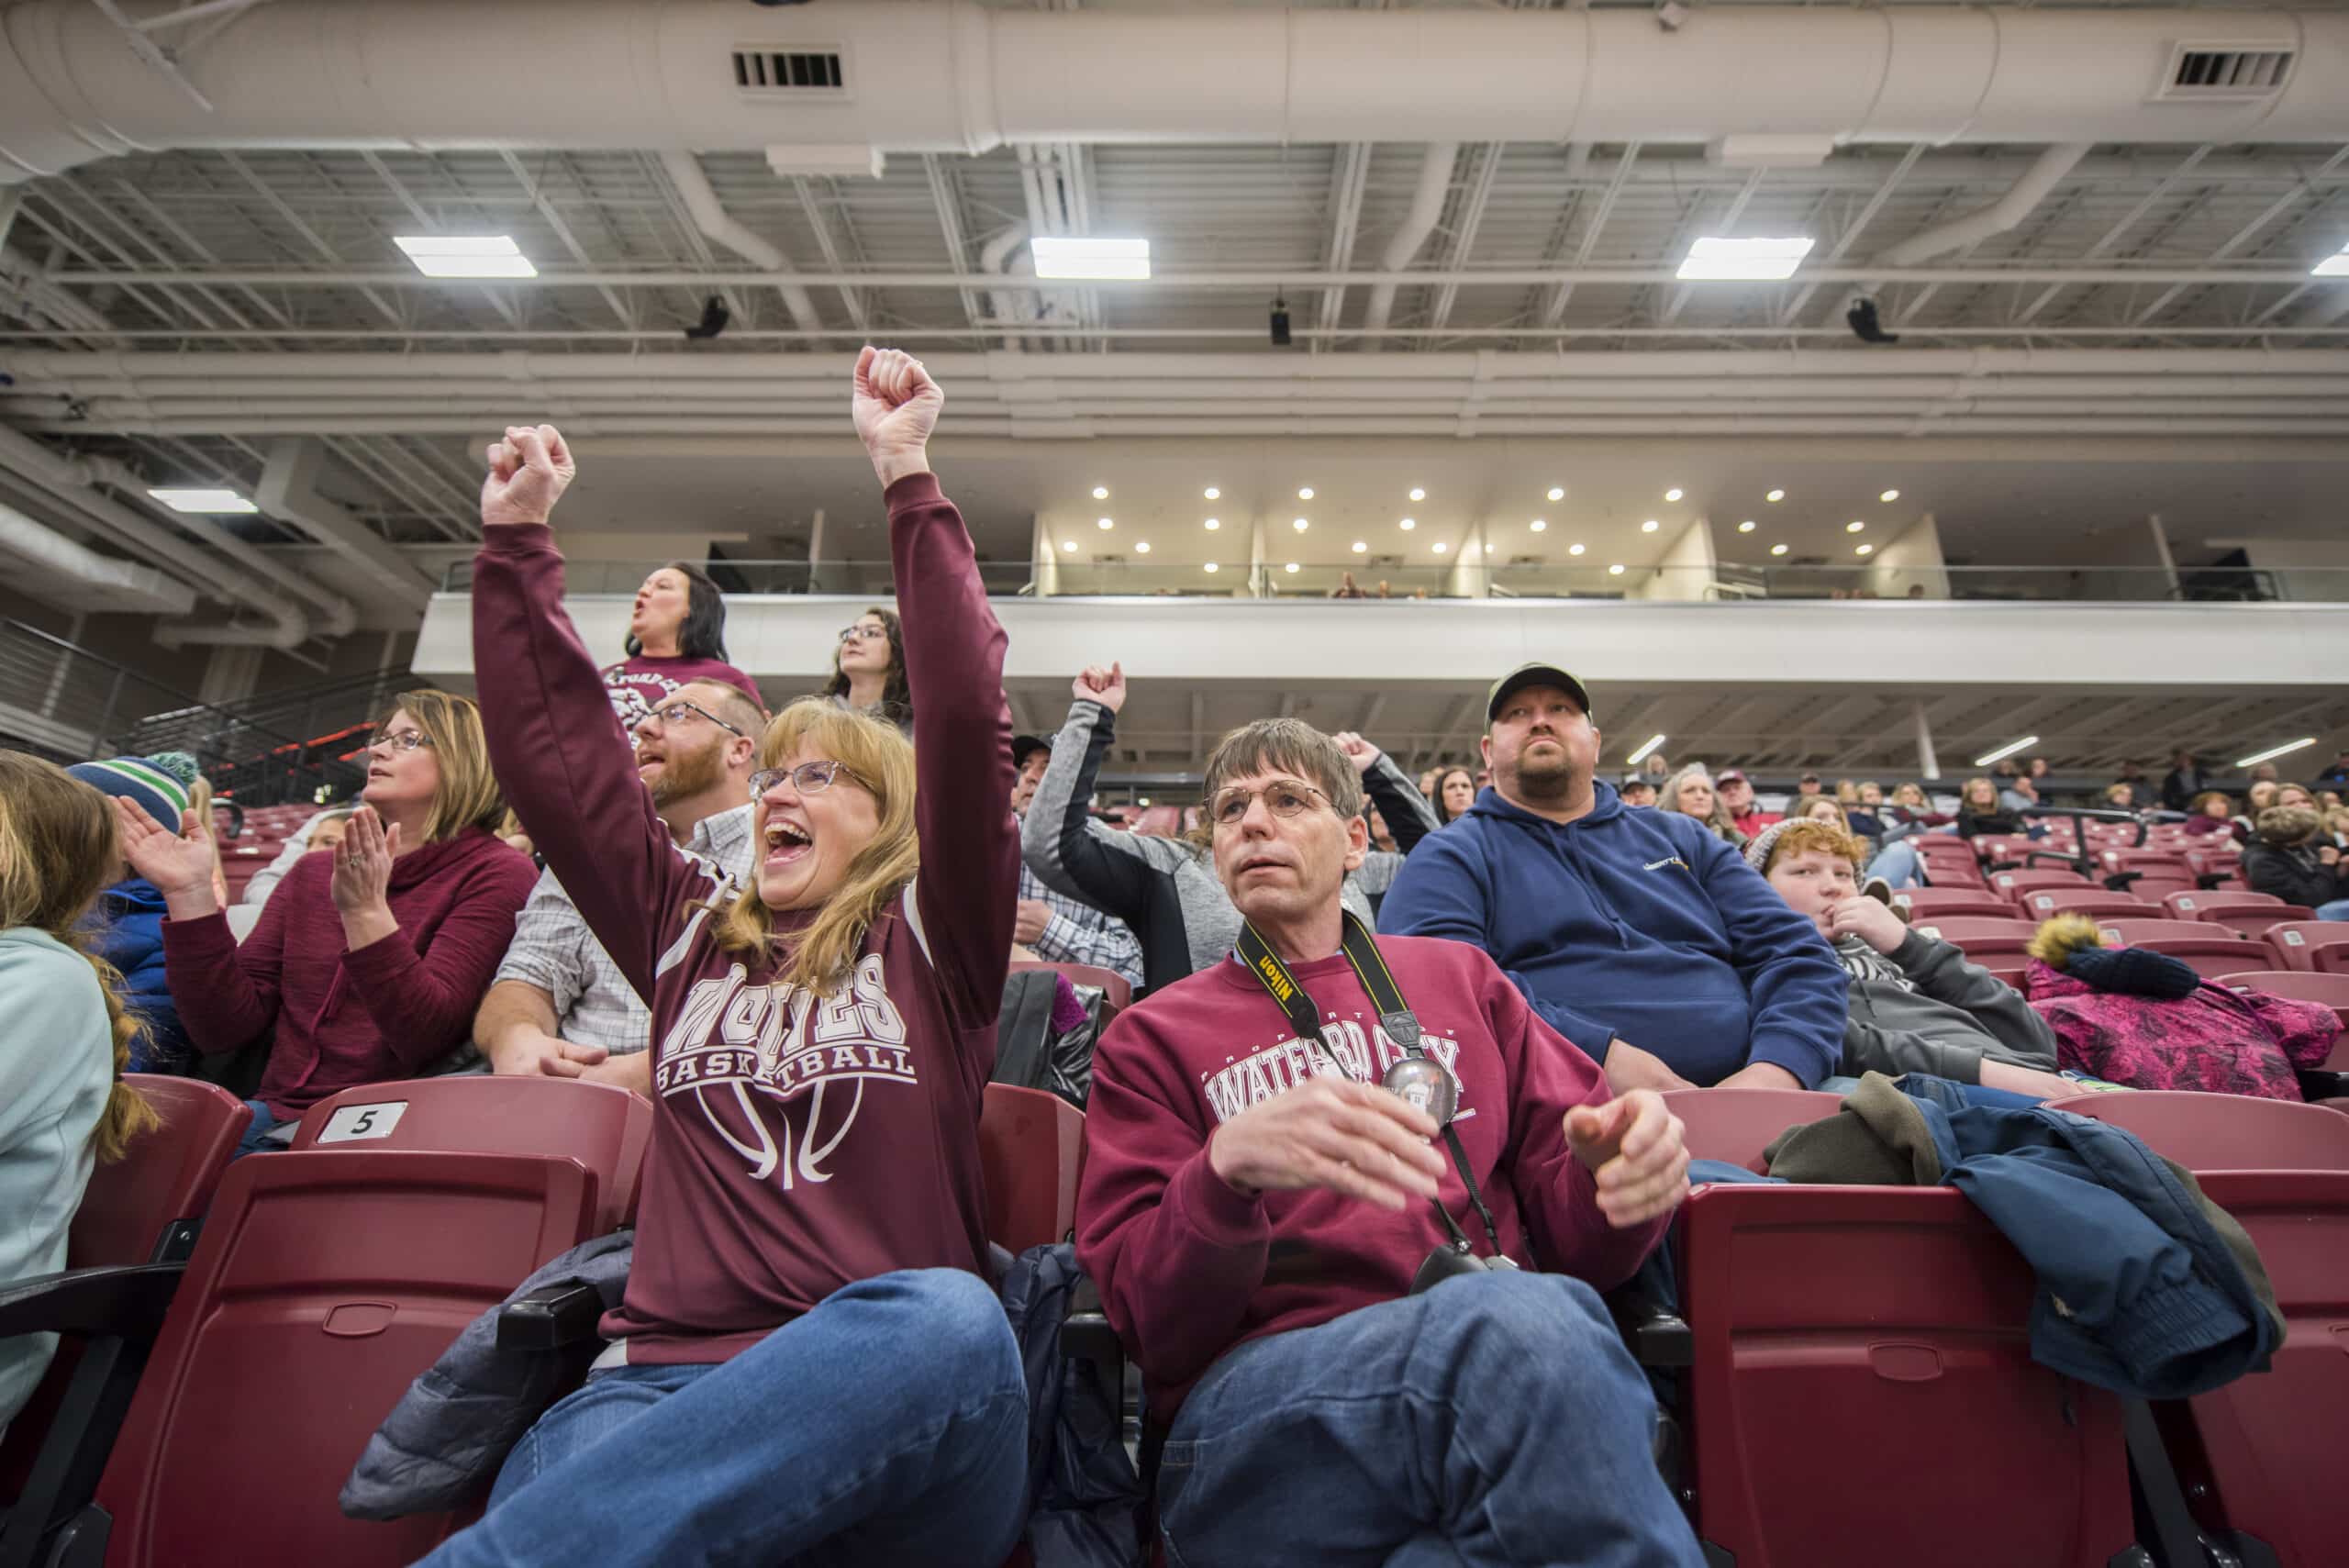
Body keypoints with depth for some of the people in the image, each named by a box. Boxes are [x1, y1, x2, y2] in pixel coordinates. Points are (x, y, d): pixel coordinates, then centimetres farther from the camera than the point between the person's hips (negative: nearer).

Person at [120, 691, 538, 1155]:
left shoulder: (496, 874, -4)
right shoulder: (313, 872, 15)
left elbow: (426, 1038, -14)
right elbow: (225, 1028, 5)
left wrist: (366, 912, -24)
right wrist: (191, 894, -3)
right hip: (278, 1113, 6)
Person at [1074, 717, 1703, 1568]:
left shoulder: (1459, 977, 19)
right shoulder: (1154, 1035, 12)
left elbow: (1571, 1238, 15)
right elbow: (1145, 1320, 1)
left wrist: (1620, 1163, -10)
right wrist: (1228, 1167, -21)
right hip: (1260, 1398, -2)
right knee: (1527, 1318, -33)